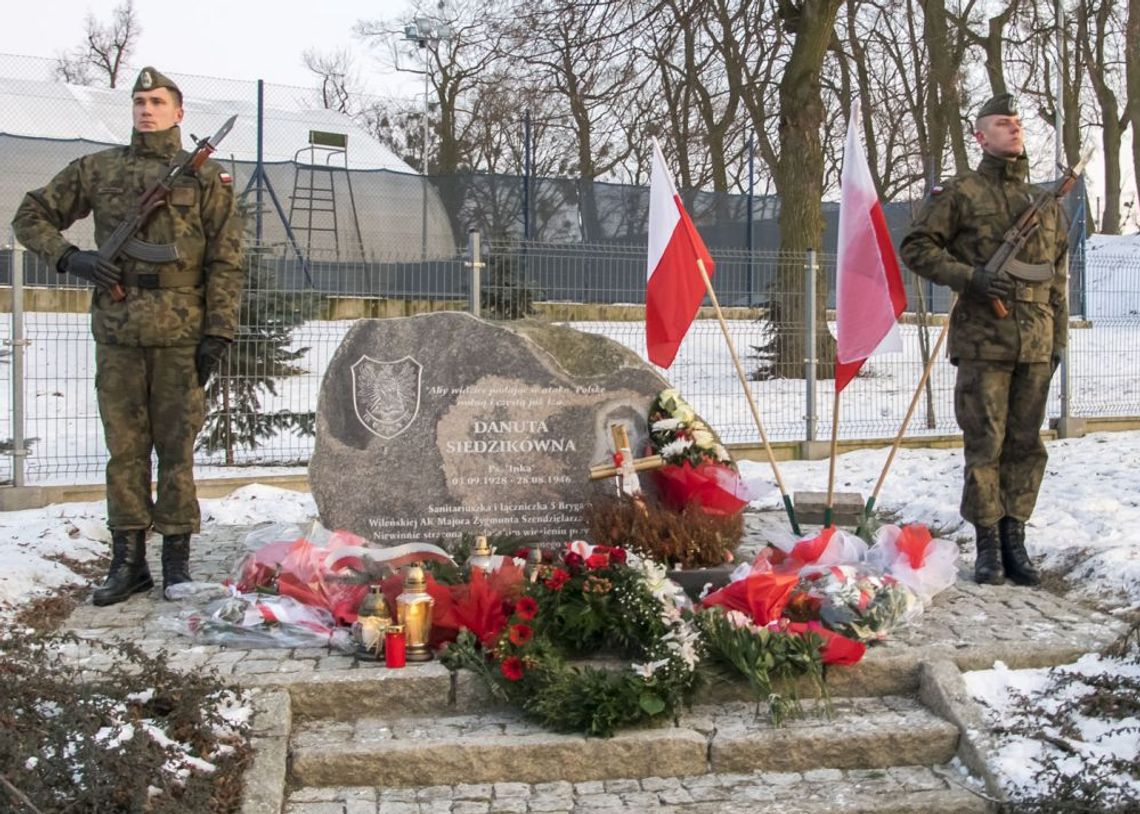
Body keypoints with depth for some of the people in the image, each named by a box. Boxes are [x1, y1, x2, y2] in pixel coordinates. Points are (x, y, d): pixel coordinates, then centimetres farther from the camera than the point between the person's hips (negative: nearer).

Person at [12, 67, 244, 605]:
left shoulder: (205, 177, 6)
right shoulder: (97, 169, 11)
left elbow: (225, 261, 2)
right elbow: (31, 215, 17)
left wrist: (218, 332, -6)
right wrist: (68, 258, -2)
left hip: (181, 337, -2)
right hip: (117, 334, 2)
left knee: (176, 449, 2)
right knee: (124, 449, 6)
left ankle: (176, 560, 10)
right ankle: (127, 560, 14)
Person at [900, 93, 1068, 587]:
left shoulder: (1046, 203, 16)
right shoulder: (960, 194, 1)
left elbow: (1058, 278, 19)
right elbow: (916, 248, -2)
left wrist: (1058, 339, 15)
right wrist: (968, 277, -14)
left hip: (1035, 344, 5)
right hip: (982, 341, -4)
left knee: (1025, 444, 7)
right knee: (985, 444, -2)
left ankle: (1014, 540, 16)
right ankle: (988, 545, 7)